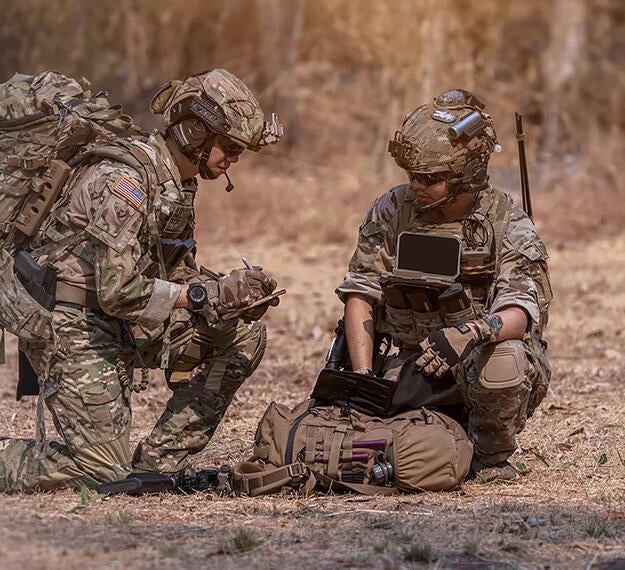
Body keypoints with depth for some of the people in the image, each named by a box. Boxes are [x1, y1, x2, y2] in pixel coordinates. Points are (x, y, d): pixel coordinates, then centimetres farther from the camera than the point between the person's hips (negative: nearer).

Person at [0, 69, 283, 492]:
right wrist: (212, 294, -27)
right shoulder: (126, 179, -22)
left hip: (125, 324, 9)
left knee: (244, 335, 0)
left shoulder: (179, 183, 8)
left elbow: (178, 272, 14)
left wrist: (234, 294, -7)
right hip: (72, 326, -9)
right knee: (105, 469, -15)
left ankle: (158, 463, 3)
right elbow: (117, 290, -28)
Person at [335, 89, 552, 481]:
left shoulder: (508, 226, -11)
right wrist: (363, 377, -17)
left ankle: (493, 457, -7)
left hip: (484, 350, -3)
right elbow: (361, 295, -4)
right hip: (417, 366, 4)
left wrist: (469, 331, -47)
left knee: (500, 359, -39)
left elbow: (519, 311, -25)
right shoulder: (391, 212, -2)